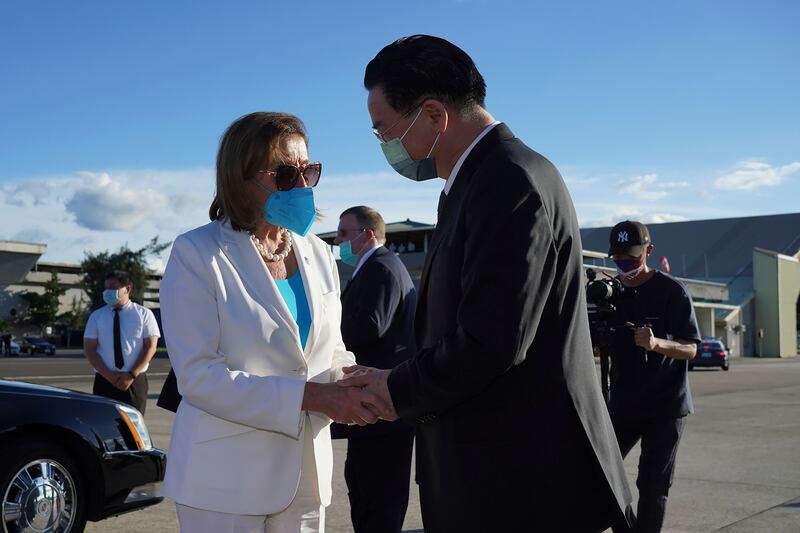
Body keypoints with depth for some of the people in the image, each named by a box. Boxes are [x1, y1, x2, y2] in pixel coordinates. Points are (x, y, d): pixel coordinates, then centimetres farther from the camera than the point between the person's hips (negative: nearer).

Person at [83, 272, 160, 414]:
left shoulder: (144, 314, 4)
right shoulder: (96, 316, 9)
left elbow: (150, 347, -2)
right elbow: (89, 349, 3)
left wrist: (131, 375, -13)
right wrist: (109, 375, -11)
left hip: (135, 381, -1)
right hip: (104, 381, 2)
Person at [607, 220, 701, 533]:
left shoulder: (672, 291, -9)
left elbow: (690, 349, -14)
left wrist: (656, 343, -33)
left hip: (666, 406, -4)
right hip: (622, 404, 4)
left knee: (653, 485, -3)